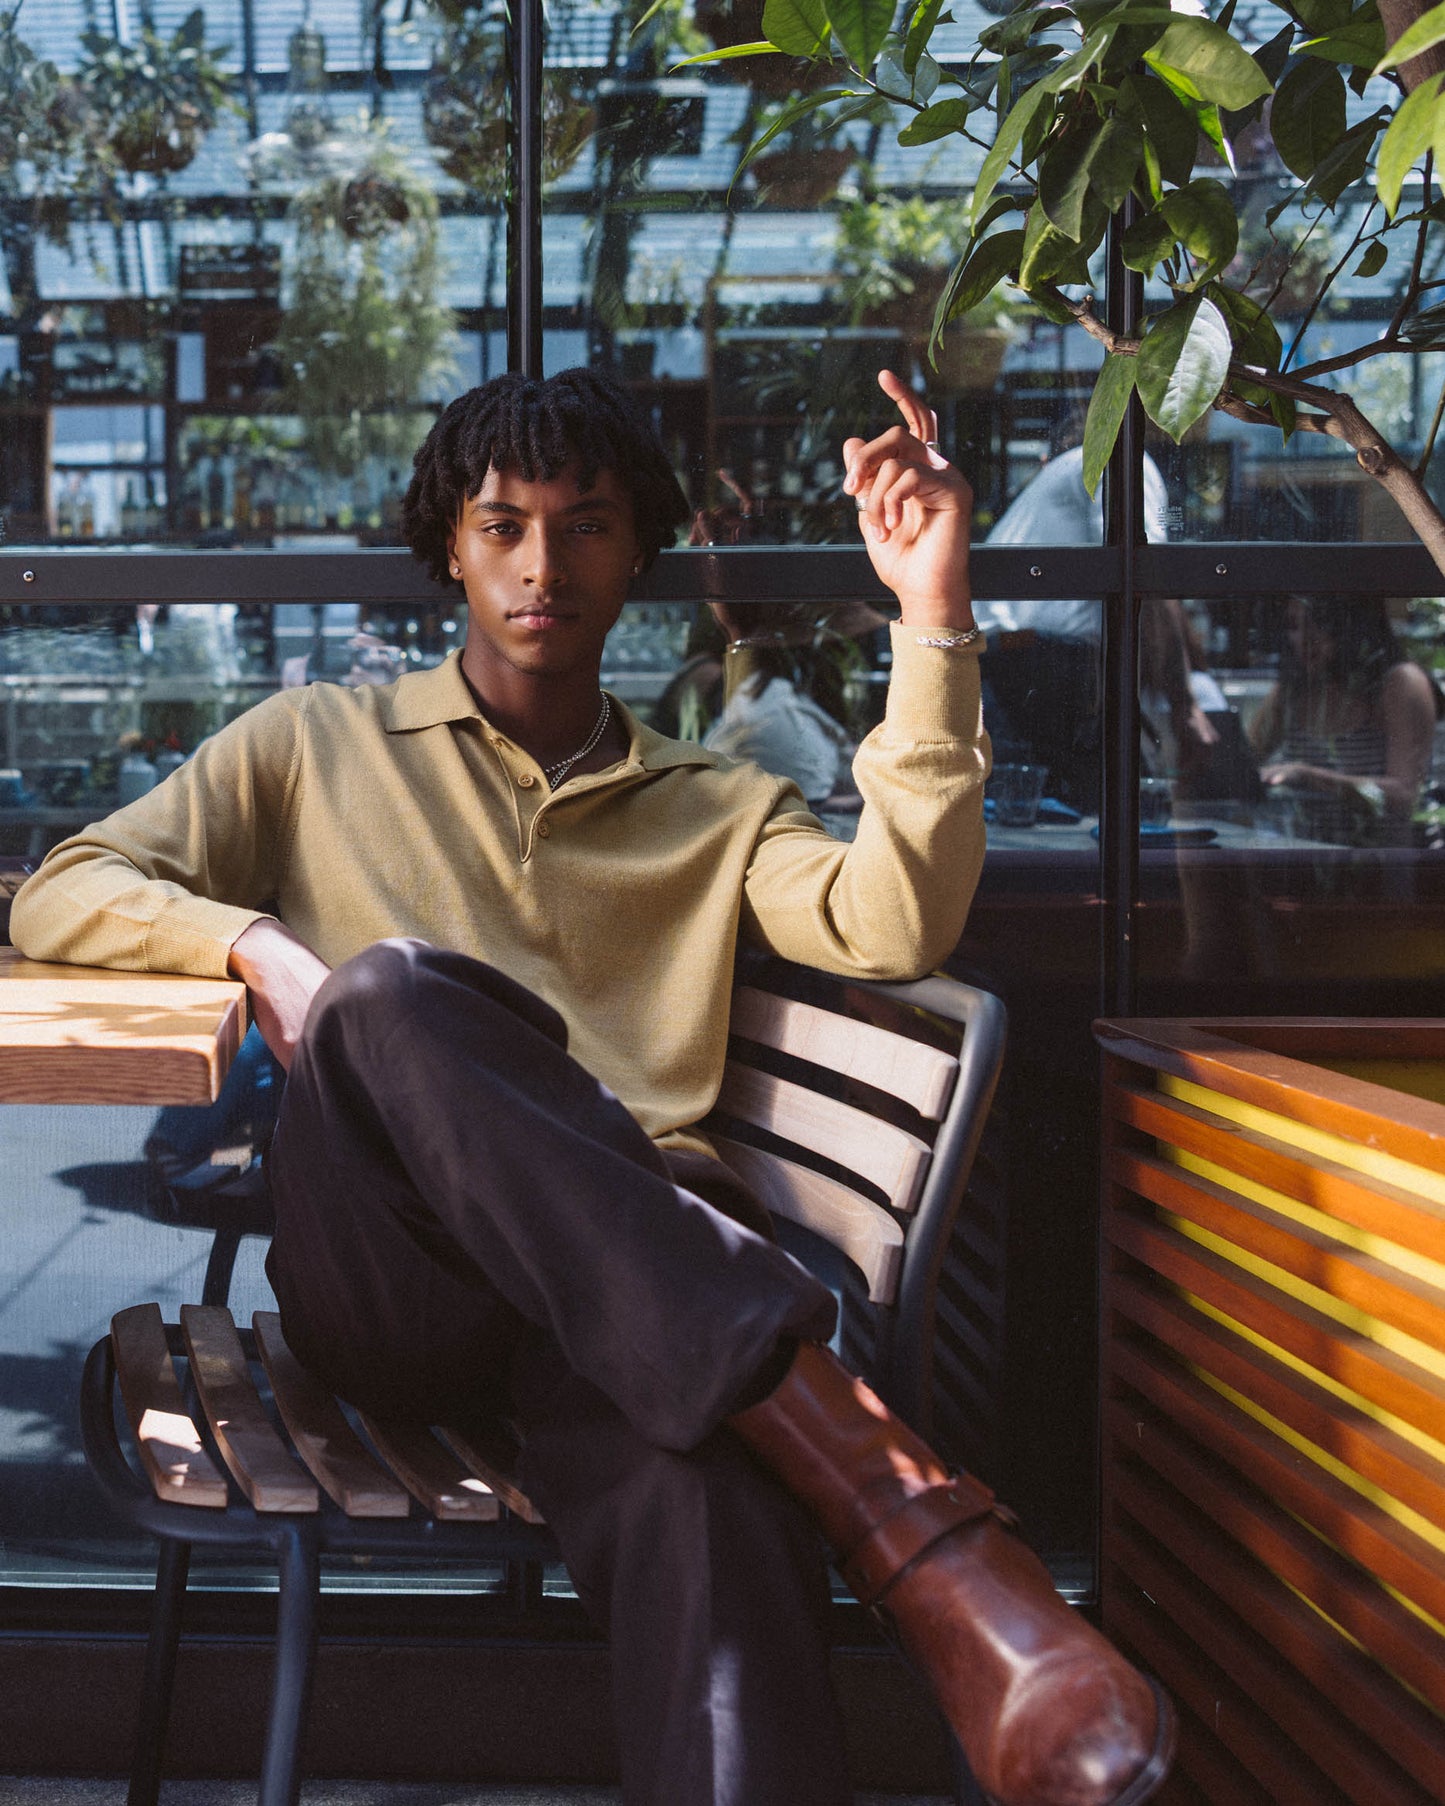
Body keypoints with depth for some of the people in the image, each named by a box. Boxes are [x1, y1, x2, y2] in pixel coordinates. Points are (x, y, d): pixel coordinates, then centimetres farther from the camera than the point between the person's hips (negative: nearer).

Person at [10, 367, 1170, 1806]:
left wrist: (933, 620, -1)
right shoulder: (320, 744, 24)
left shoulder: (719, 809, 26)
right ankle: (901, 1511, -43)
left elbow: (893, 925, 6)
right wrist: (257, 945, -3)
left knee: (709, 1467, -37)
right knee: (392, 990, -36)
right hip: (383, 1279, 0)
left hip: (632, 1273, 1)